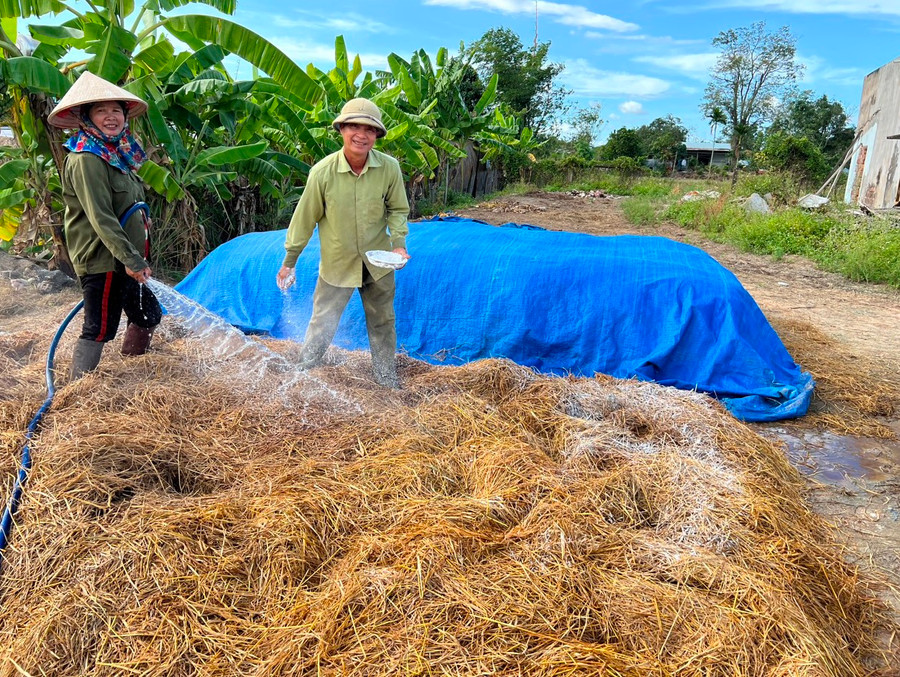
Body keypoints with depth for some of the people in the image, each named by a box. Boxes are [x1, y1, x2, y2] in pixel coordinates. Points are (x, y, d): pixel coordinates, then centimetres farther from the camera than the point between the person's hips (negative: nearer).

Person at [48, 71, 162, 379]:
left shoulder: (117, 153, 14)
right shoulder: (86, 159, -17)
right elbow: (100, 217, -23)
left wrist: (137, 257, 23)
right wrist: (131, 259, -26)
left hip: (126, 259, 10)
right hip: (102, 261, -10)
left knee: (149, 314, 19)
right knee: (99, 329, -4)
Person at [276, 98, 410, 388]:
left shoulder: (389, 168, -15)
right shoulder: (323, 171, -18)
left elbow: (398, 209, 1)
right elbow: (305, 218, -7)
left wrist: (399, 242, -17)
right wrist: (289, 261, 0)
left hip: (378, 263, 2)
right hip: (337, 263, -2)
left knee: (382, 324, 16)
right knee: (322, 324, 8)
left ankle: (387, 381, 34)